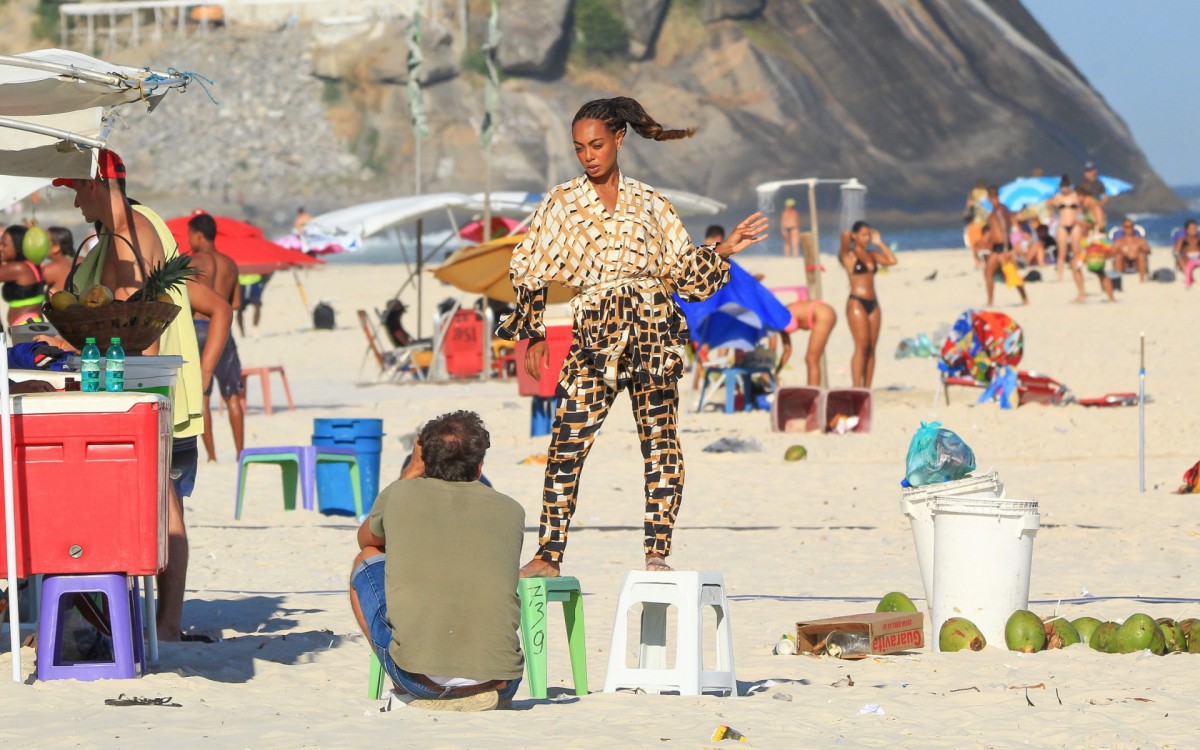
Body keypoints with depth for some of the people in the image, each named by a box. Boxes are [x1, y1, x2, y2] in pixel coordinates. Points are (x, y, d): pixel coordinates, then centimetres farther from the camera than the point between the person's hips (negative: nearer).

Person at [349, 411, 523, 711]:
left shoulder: (400, 495, 5)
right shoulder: (511, 510, 9)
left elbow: (366, 539, 31)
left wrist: (412, 471, 36)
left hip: (419, 682, -2)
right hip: (497, 683, 3)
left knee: (367, 559, 23)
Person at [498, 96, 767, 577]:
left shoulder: (649, 203, 12)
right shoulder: (562, 204, 10)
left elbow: (683, 269, 17)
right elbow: (530, 272, 10)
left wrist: (724, 250, 4)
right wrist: (533, 336, 5)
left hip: (652, 330, 1)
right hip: (593, 334, -1)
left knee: (661, 444, -5)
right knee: (568, 443, -8)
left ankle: (657, 554, -2)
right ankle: (548, 554, -4)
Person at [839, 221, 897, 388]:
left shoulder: (872, 254, 16)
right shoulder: (849, 255, -1)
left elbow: (892, 260, 4)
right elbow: (845, 235, -18)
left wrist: (879, 243, 8)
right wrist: (848, 236, 4)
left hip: (873, 304, 6)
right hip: (856, 303, -6)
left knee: (871, 349, 2)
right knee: (862, 346, -14)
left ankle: (867, 389, 3)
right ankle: (857, 389, -17)